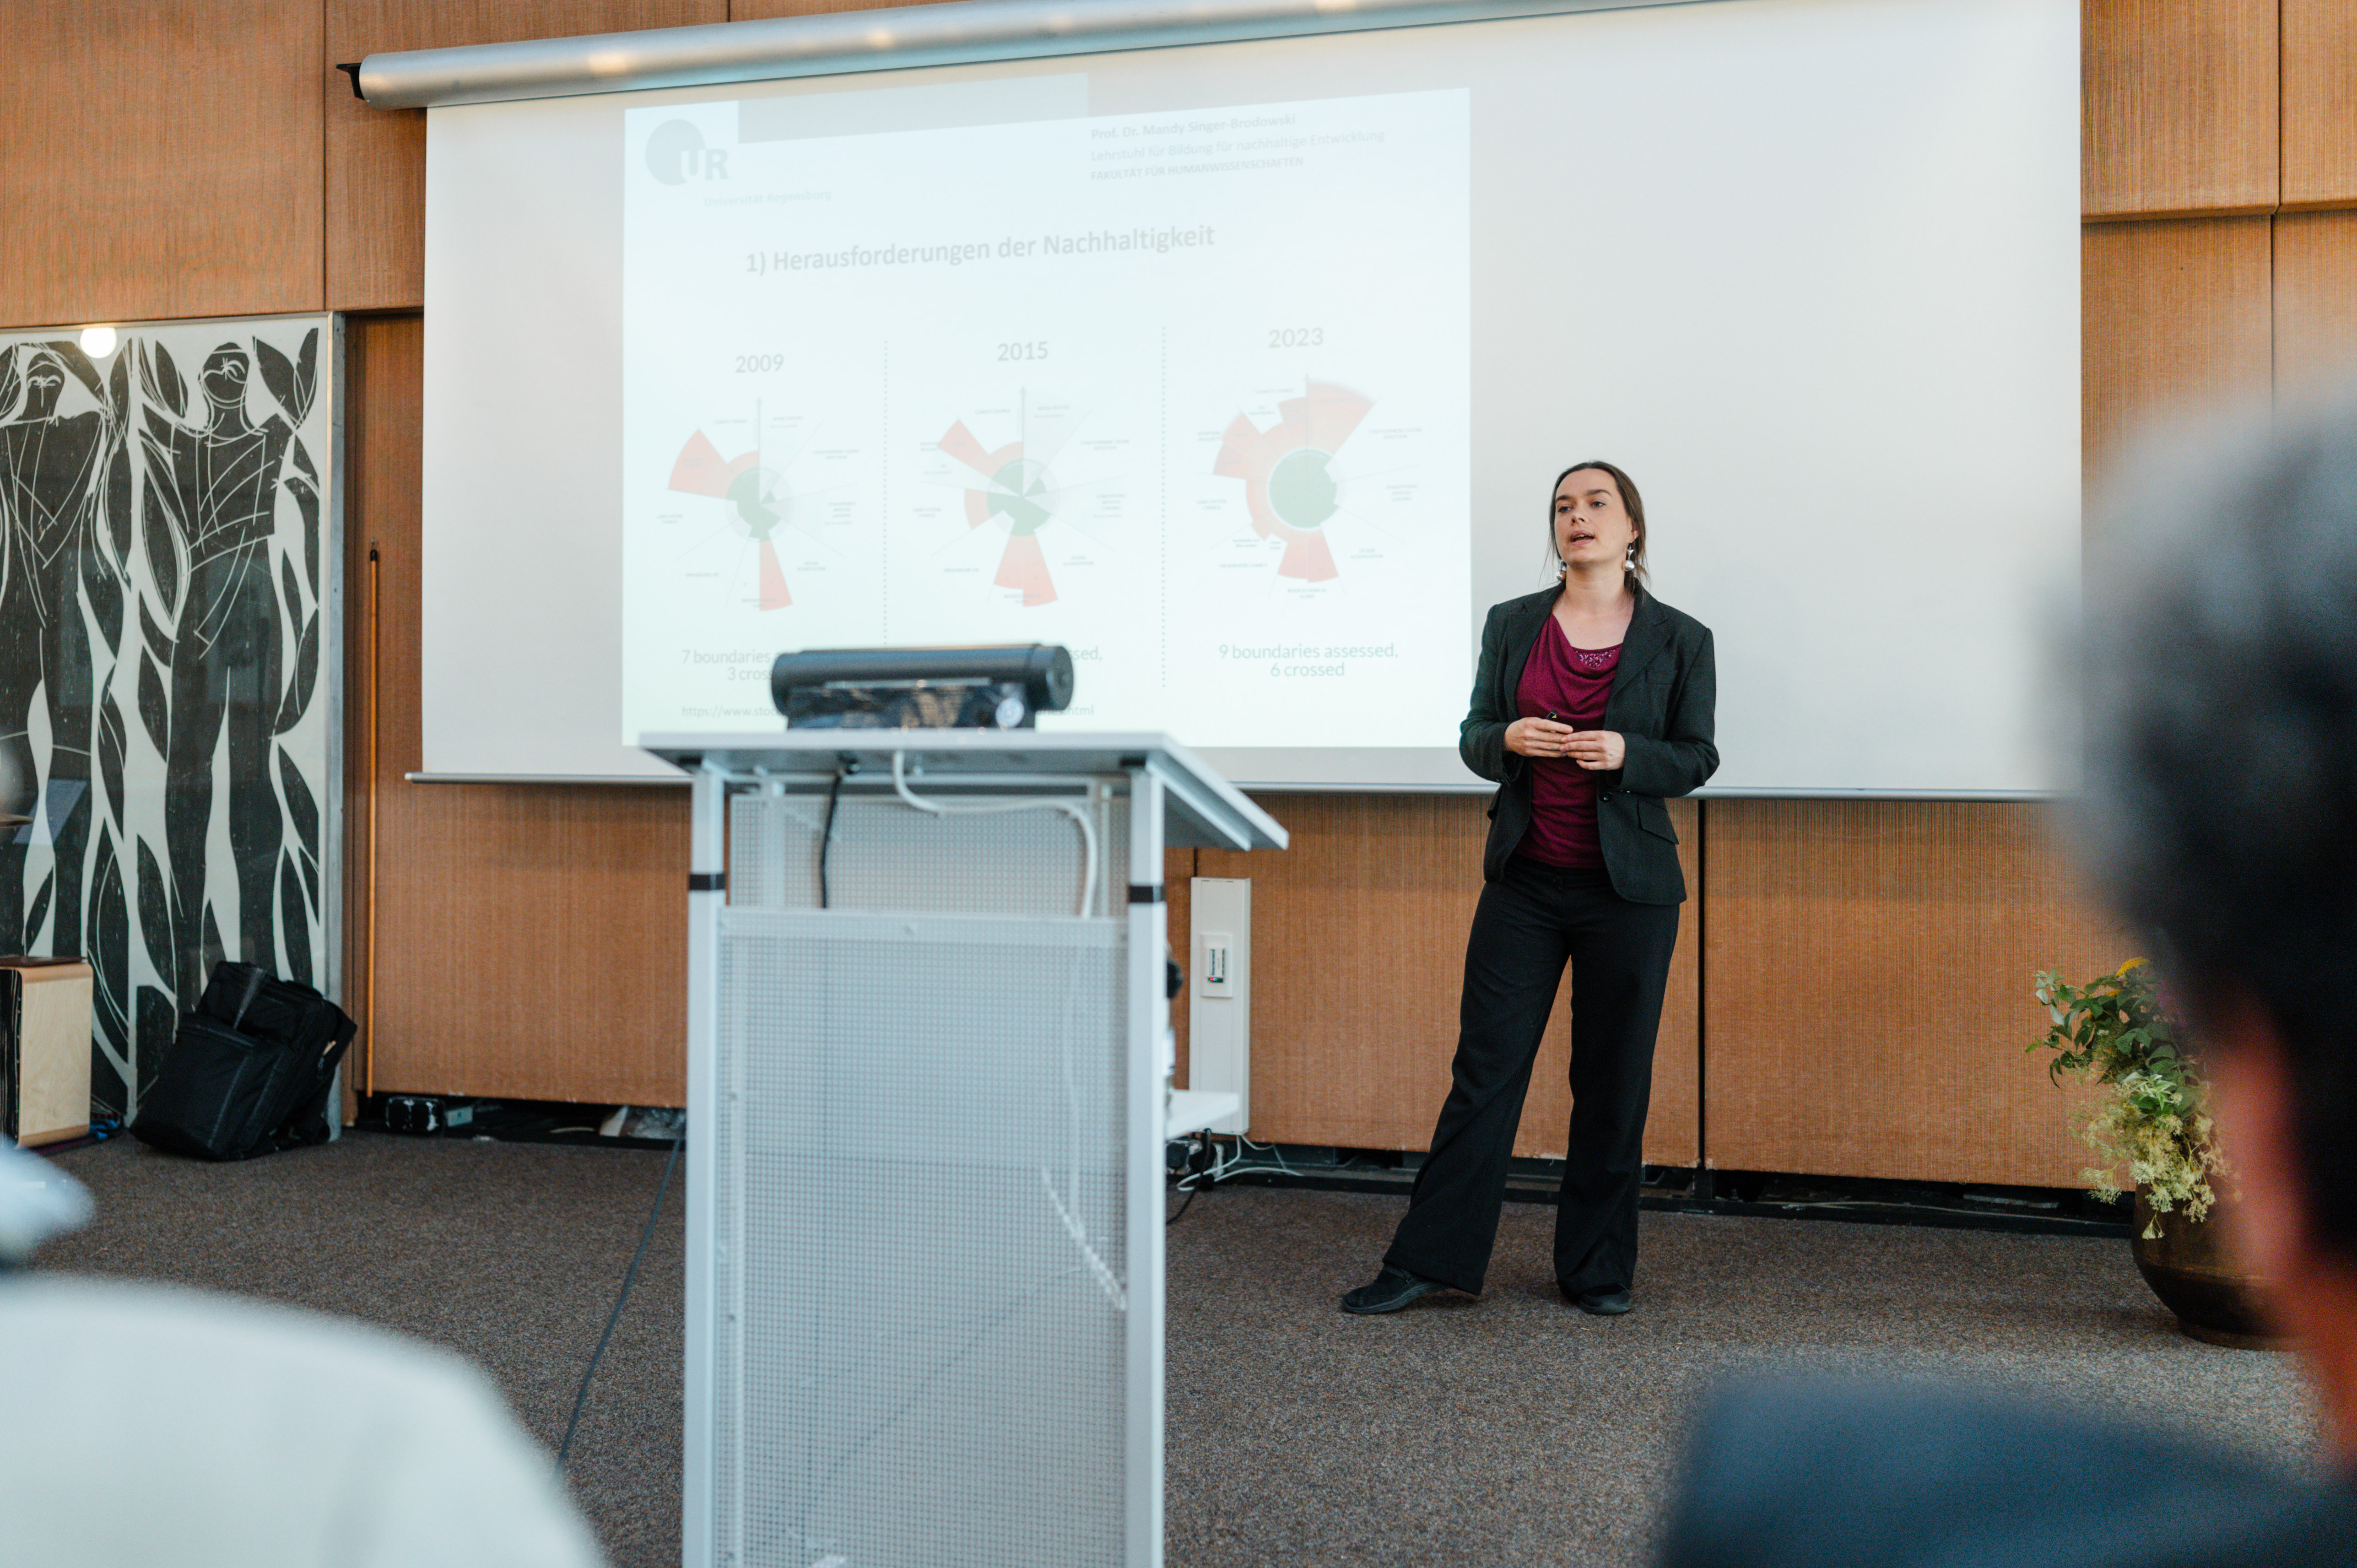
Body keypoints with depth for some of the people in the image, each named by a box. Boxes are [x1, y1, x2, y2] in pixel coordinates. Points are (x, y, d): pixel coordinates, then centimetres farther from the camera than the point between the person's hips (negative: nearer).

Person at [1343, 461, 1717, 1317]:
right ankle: (1426, 1261, 10)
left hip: (1627, 889, -1)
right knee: (1485, 1069, 3)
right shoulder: (1512, 624, 7)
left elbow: (1697, 758, 2)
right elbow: (1472, 736, 10)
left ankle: (1597, 1271, 19)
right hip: (1525, 880, 2)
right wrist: (1508, 740, -14)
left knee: (1613, 1085, 5)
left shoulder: (1680, 640, 1)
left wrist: (1625, 754, -17)